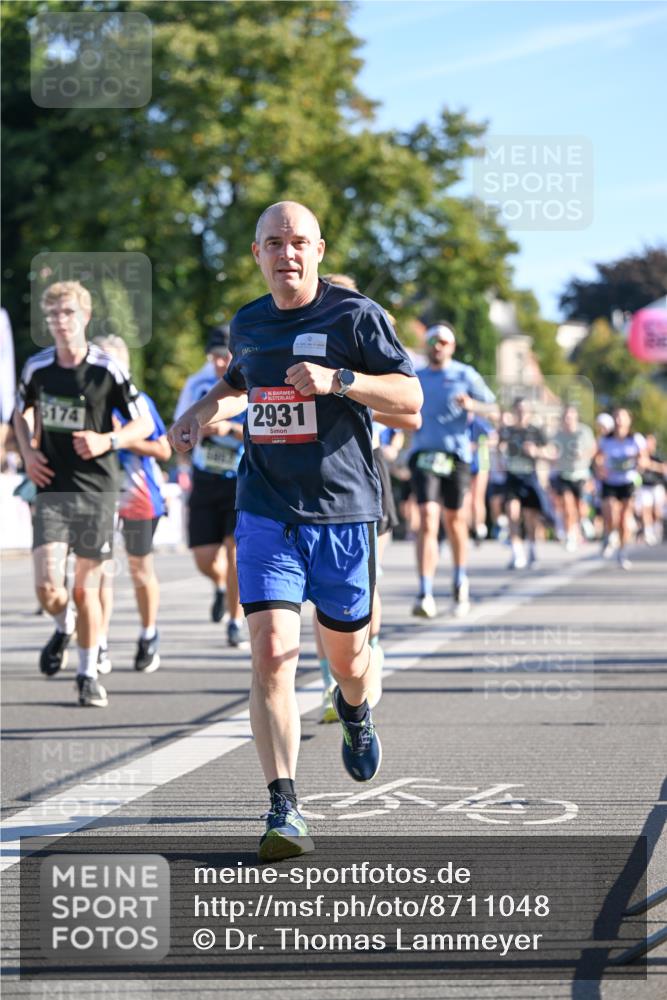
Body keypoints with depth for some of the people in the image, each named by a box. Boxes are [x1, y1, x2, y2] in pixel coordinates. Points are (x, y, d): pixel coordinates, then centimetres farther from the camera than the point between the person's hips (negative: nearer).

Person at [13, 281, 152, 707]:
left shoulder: (108, 370, -6)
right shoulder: (37, 367, 3)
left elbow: (144, 423, 1)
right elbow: (22, 411, 23)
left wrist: (107, 441, -17)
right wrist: (28, 453, 6)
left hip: (97, 491, -2)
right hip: (52, 490, 2)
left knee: (86, 589, 4)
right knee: (48, 588, -12)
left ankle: (89, 674, 21)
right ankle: (64, 627, 23)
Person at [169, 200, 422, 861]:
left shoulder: (355, 315, -5)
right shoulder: (247, 324, 10)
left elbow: (410, 396, -9)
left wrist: (337, 379, -22)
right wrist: (205, 407, 13)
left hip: (343, 511, -2)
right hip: (266, 513, 2)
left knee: (346, 653, 12)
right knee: (271, 651, -15)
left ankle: (354, 710, 51)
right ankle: (284, 810, -15)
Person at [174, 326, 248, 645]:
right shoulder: (197, 384, 1)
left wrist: (231, 428, -31)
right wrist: (199, 428, -13)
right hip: (206, 480, 3)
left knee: (235, 548, -16)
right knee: (205, 559, -1)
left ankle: (236, 622, -1)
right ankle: (221, 585, 36)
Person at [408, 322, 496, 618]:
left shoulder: (465, 375, 6)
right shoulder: (416, 379, 15)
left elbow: (492, 406, 2)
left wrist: (471, 405, -18)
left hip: (456, 455, -1)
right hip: (423, 453, 1)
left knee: (454, 520, 10)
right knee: (427, 518, -14)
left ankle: (461, 582, 34)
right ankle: (425, 595, -21)